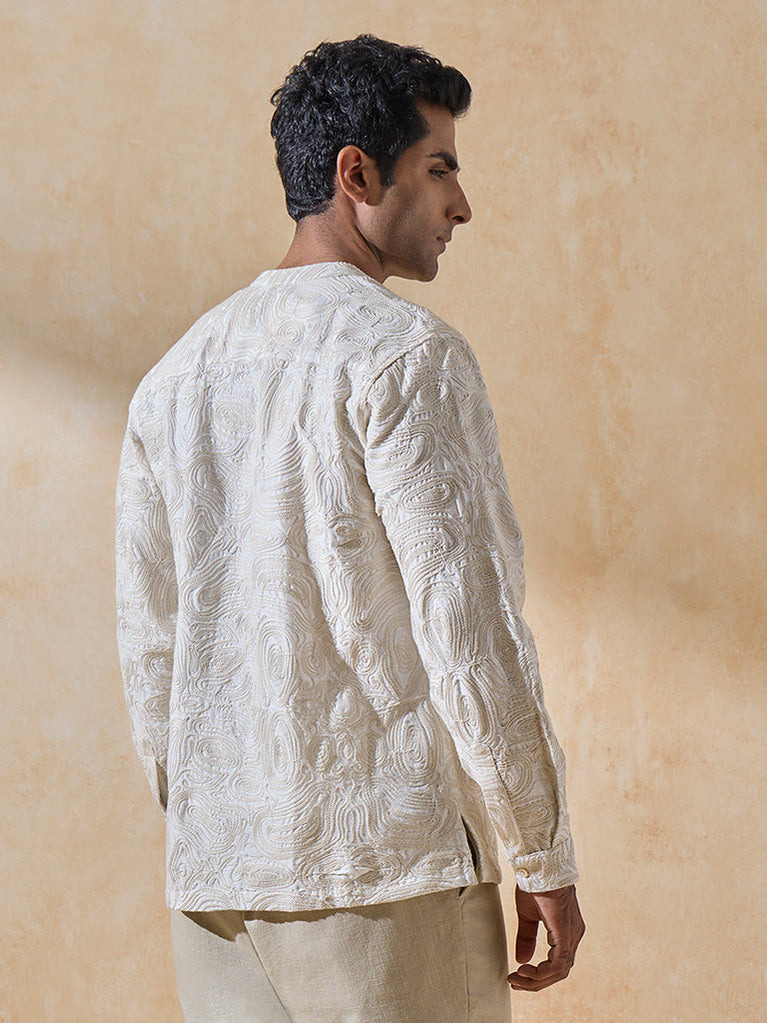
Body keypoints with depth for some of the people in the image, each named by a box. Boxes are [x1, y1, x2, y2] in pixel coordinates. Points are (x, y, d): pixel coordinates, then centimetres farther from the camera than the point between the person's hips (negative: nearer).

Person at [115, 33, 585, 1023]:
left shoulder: (173, 375, 13)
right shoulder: (408, 353, -8)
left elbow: (147, 649, 14)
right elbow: (467, 626, -13)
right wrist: (545, 862, -6)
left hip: (212, 878, 7)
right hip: (384, 866, -7)